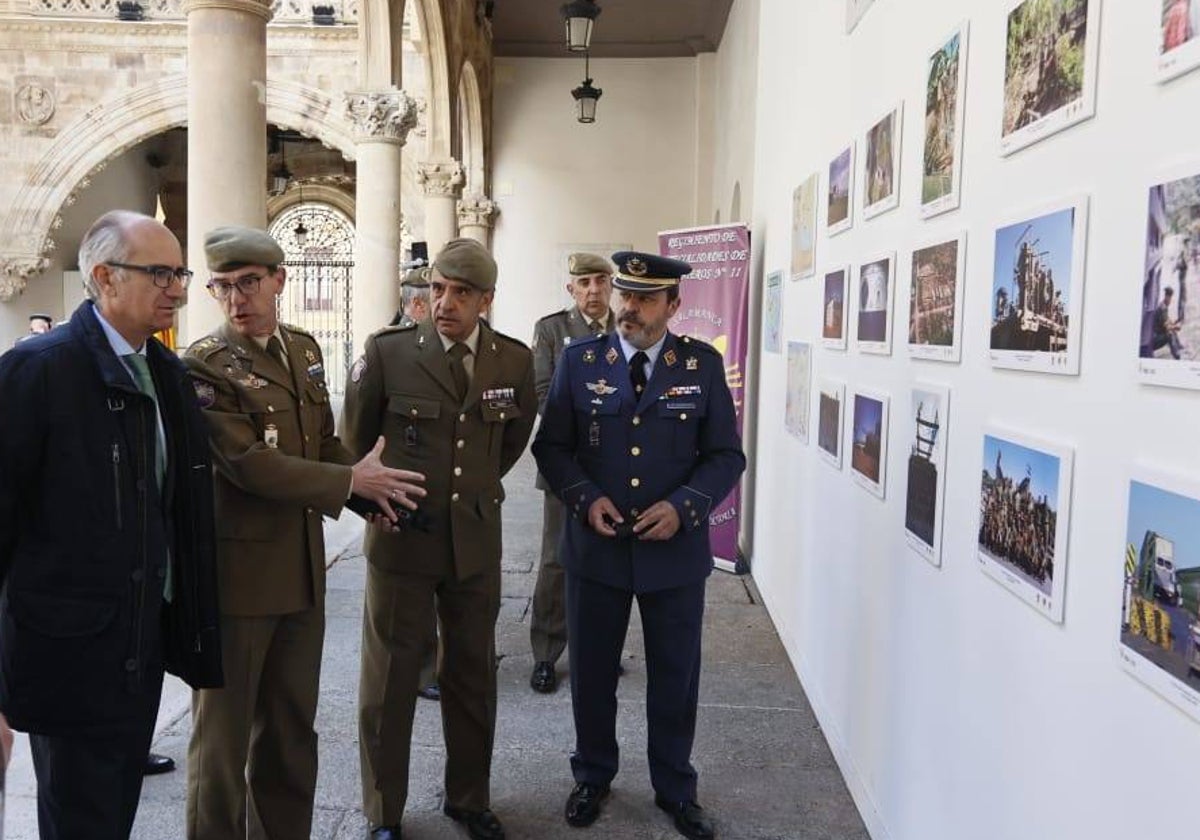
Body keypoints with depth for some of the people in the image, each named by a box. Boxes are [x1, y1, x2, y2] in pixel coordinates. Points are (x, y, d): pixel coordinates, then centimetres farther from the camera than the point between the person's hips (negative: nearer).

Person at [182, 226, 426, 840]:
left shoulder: (305, 350, 8)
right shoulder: (204, 367, -14)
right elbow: (250, 465, -21)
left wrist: (374, 488, -3)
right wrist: (351, 480, -15)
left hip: (302, 570, 7)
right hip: (235, 573, -7)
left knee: (292, 726, 18)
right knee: (223, 734, 7)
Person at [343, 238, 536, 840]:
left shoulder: (515, 360, -2)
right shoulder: (388, 351, -10)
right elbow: (356, 438, 5)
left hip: (476, 538, 3)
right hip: (402, 536, -2)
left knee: (473, 676, 15)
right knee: (390, 678, 9)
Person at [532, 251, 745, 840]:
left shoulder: (703, 364, -3)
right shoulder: (579, 360, -1)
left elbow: (726, 455, -2)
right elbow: (551, 445, 1)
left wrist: (683, 507, -17)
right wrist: (585, 499, -15)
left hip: (676, 550, 0)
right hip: (595, 547, 1)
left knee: (675, 677, 13)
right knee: (591, 673, 15)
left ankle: (675, 789, 34)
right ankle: (593, 776, 38)